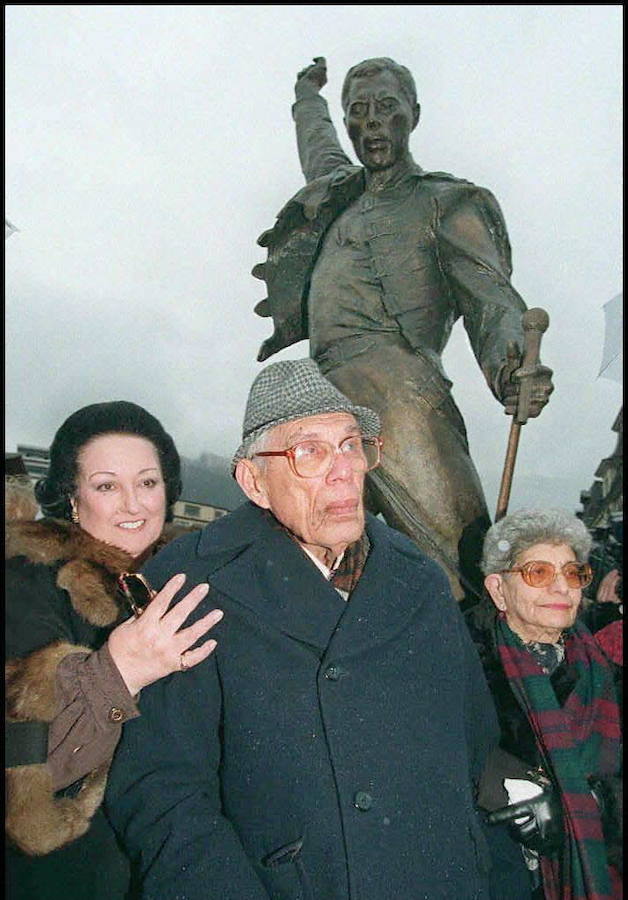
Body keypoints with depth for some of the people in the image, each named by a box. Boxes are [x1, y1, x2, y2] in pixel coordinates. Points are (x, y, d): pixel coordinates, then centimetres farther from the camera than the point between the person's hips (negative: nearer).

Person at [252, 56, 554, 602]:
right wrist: (308, 95, 73)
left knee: (464, 574, -18)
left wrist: (512, 368, -24)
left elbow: (490, 297, -3)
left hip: (396, 396, -5)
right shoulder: (337, 192, 30)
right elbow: (318, 146, 55)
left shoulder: (446, 201, 12)